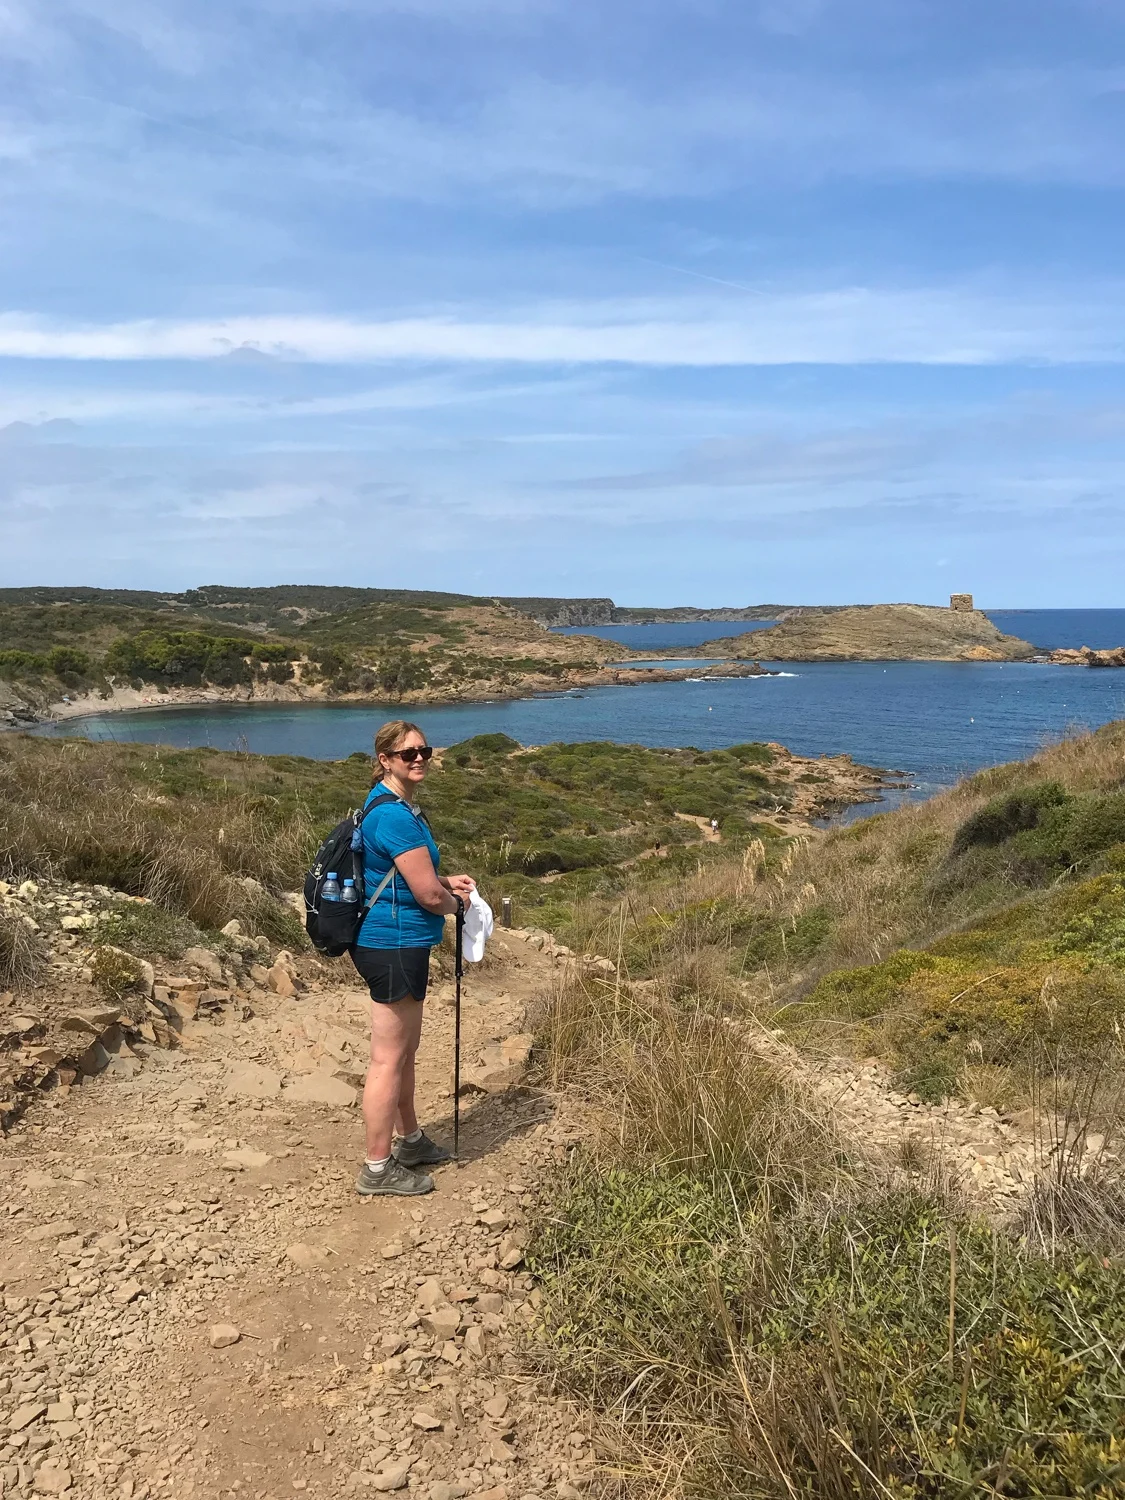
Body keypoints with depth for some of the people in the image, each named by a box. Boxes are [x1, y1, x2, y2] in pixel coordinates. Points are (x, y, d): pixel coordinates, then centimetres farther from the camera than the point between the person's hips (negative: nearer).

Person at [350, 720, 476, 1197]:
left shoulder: (395, 806, 11)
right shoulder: (395, 816, -22)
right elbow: (428, 895, -21)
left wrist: (446, 881, 12)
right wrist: (456, 901, 0)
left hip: (391, 944, 11)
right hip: (395, 947, -11)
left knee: (405, 1049, 23)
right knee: (389, 1058, 0)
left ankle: (410, 1140, 39)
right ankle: (377, 1168, 12)